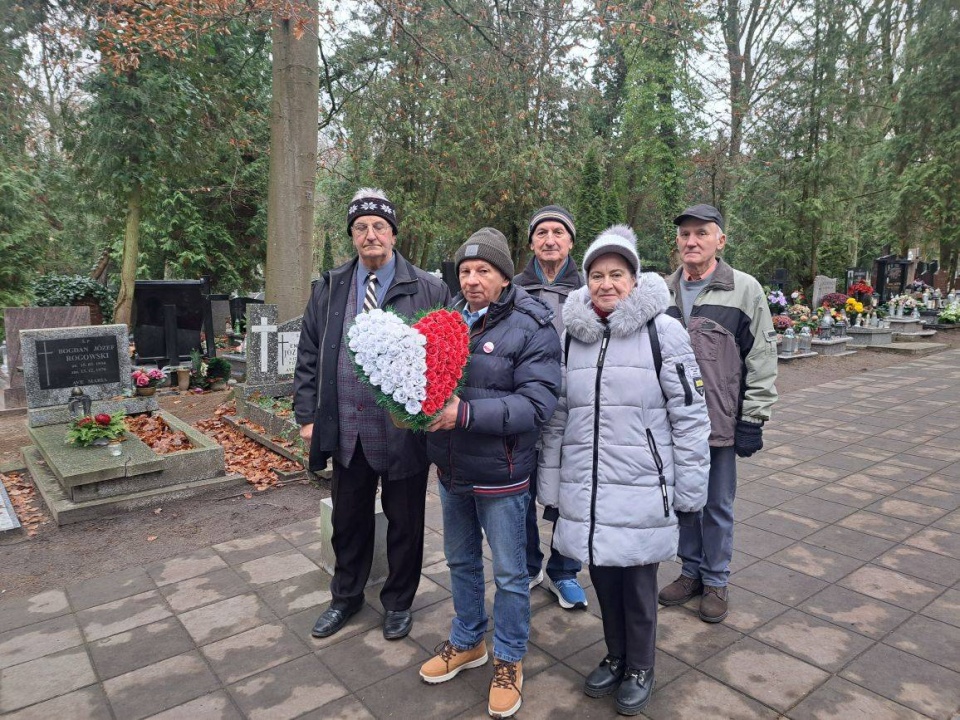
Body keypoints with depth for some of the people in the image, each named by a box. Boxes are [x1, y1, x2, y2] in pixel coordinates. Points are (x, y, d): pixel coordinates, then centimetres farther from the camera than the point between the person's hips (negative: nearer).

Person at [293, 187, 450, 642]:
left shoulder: (427, 290, -6)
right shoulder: (329, 290, 6)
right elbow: (308, 357, 8)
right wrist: (307, 414, 3)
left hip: (405, 430, -3)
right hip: (347, 430, 4)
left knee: (404, 523, 14)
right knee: (348, 519, 20)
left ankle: (398, 601, 36)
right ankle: (346, 595, 43)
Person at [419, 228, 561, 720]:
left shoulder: (532, 328, -14)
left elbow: (537, 404, -22)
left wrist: (466, 413, -30)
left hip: (499, 474, -5)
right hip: (451, 468, 6)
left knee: (509, 573, 10)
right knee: (460, 560, 22)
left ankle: (509, 660, 32)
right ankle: (467, 642, 43)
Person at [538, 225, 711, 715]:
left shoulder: (663, 332, -8)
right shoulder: (571, 335, 3)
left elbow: (690, 417, -6)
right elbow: (556, 420, 7)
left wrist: (689, 492, -5)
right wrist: (550, 490, 8)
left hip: (642, 490, -3)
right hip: (585, 491, 4)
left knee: (637, 584, 11)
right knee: (602, 578, 16)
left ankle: (639, 669, 35)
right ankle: (614, 657, 41)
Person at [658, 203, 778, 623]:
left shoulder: (745, 290, -4)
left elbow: (762, 360, -5)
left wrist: (753, 419, -7)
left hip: (720, 422, -3)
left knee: (717, 505, 10)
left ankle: (716, 580, 27)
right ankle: (691, 571, 33)